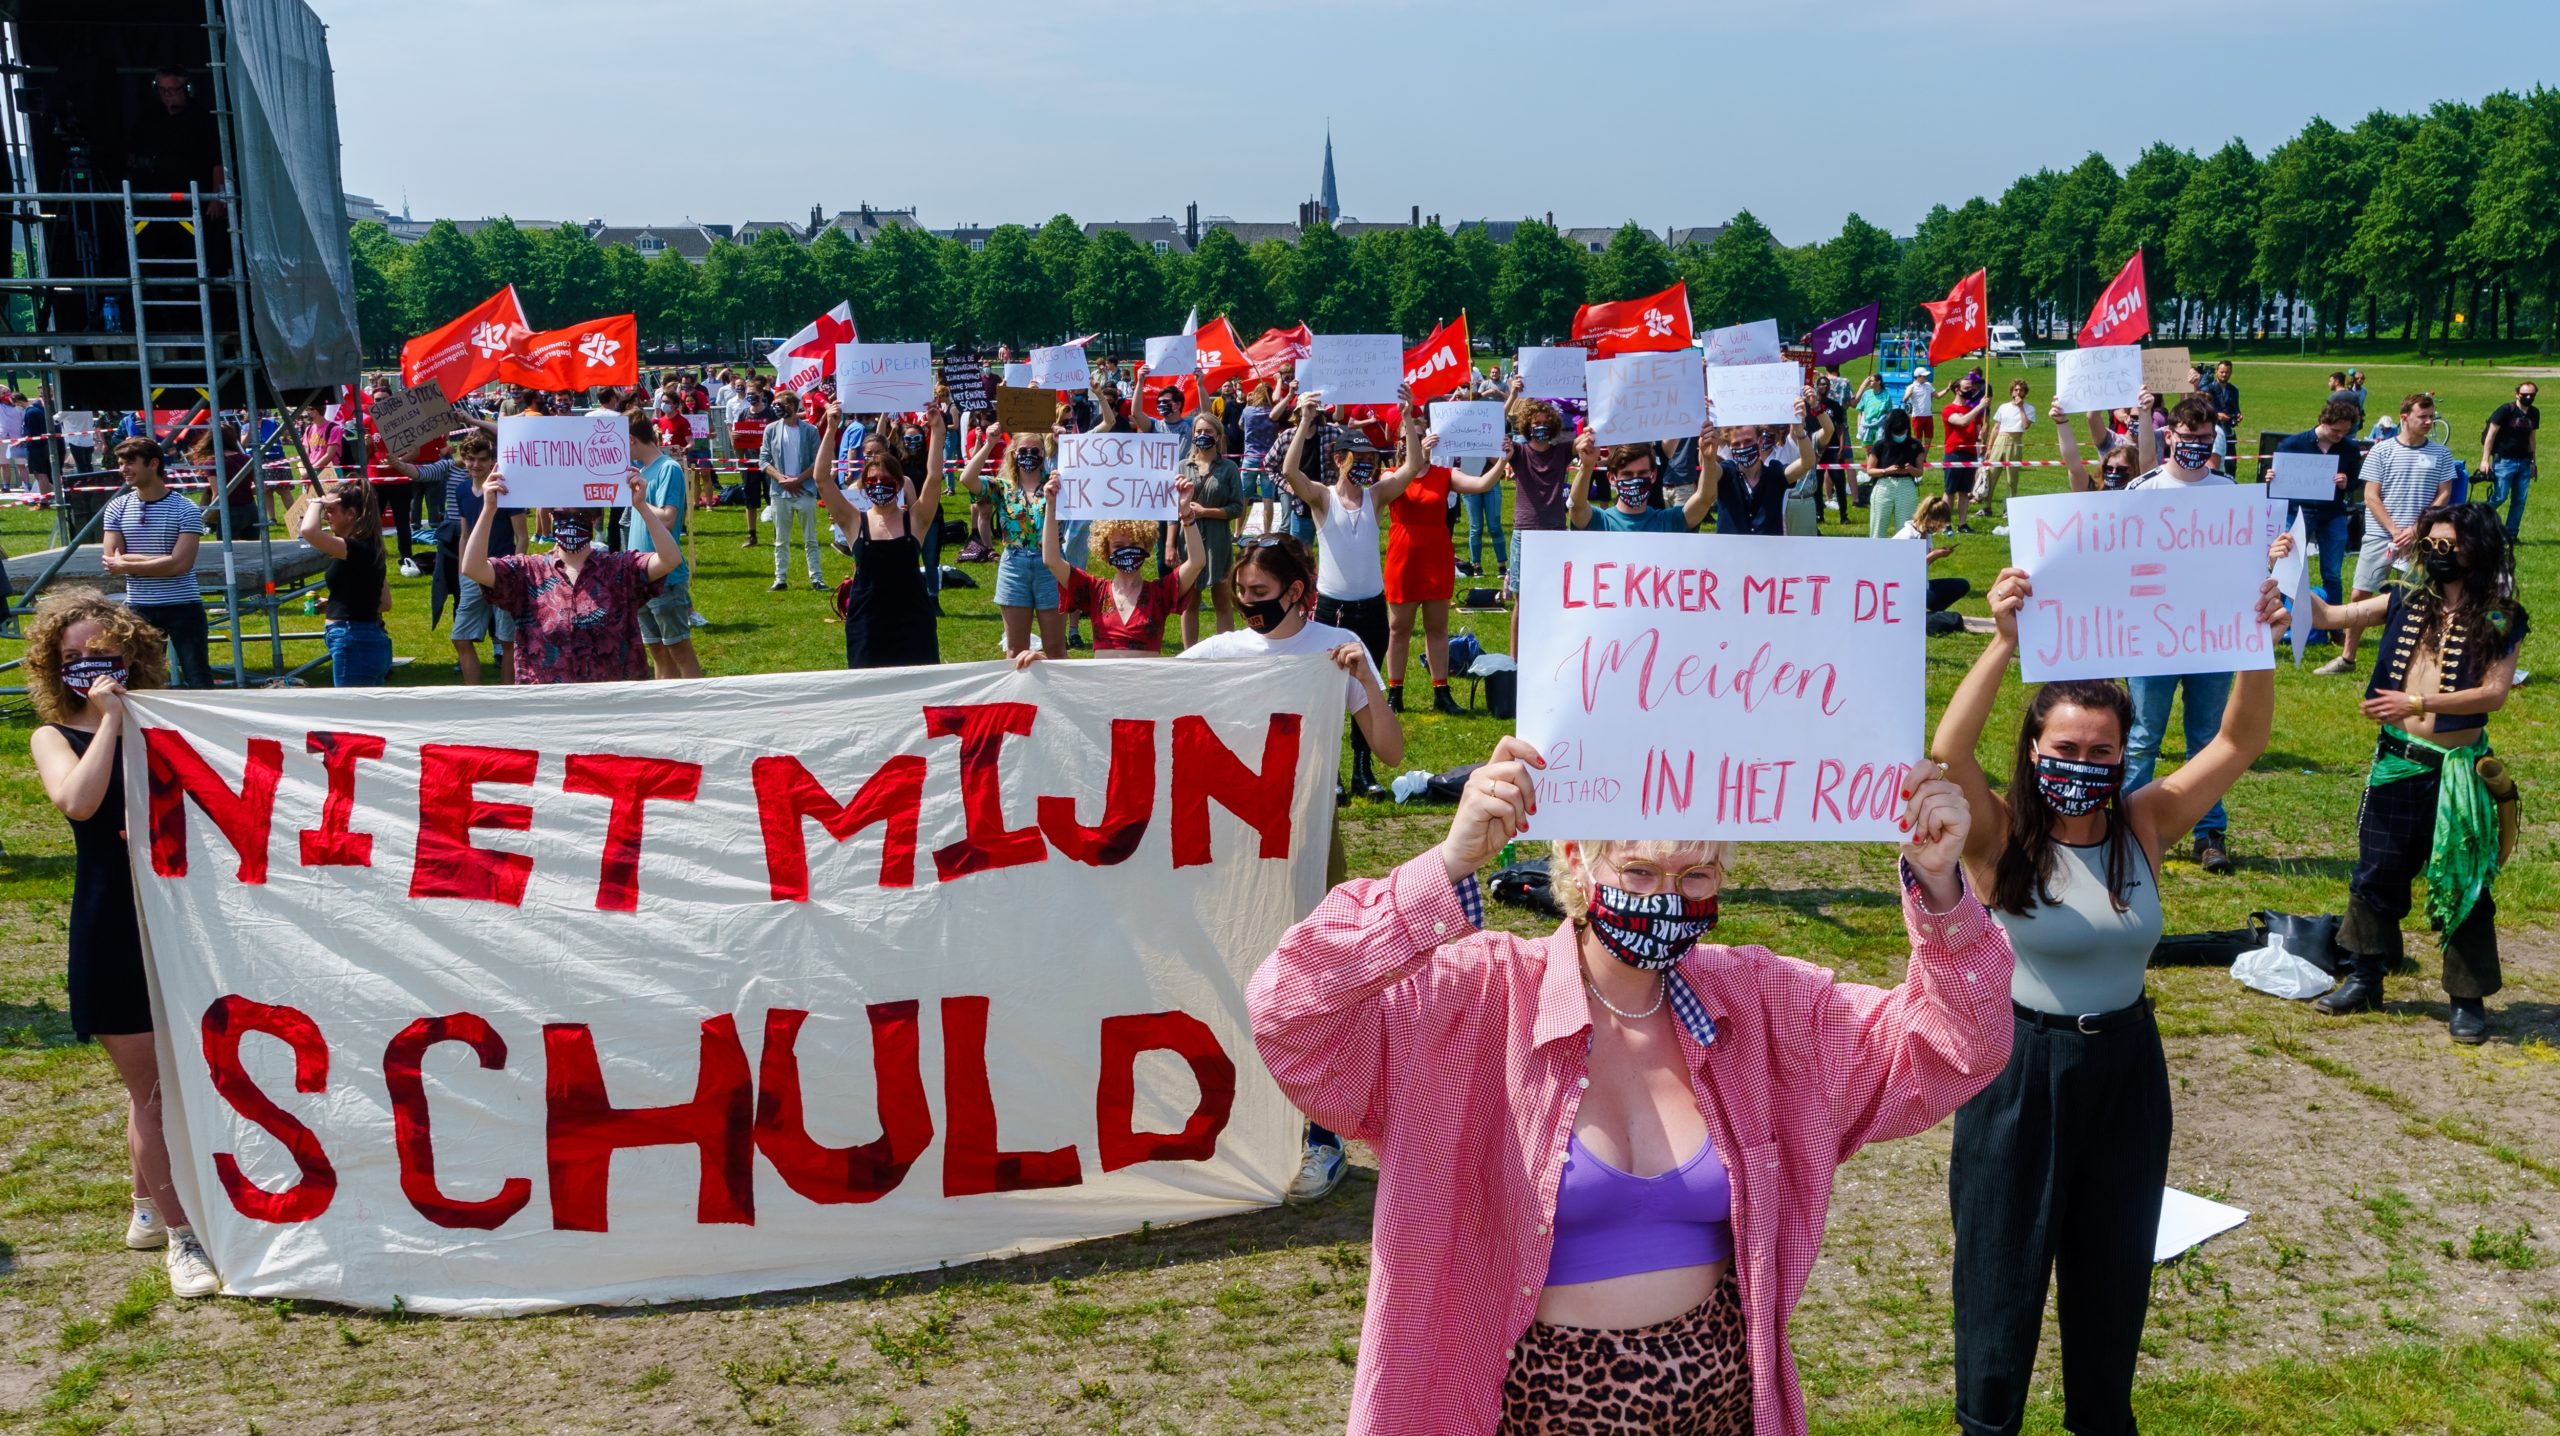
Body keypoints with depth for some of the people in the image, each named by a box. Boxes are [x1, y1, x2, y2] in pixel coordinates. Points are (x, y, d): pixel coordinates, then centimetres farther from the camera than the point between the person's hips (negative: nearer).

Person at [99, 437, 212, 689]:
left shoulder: (186, 509, -8)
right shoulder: (117, 508, 3)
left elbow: (181, 564, -16)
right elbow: (110, 561, -4)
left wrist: (126, 564, -11)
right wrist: (162, 561, -14)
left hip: (183, 606, -4)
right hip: (137, 608, 4)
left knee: (199, 681, 1)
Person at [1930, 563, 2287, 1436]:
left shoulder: (2145, 825, -6)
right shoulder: (1999, 839, -17)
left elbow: (2240, 742, -14)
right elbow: (1948, 753, -36)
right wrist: (2004, 644, -48)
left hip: (2126, 1066, 4)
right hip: (2017, 1069, -4)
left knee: (2115, 1260, 20)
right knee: (2003, 1259, 11)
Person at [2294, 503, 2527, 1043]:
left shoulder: (2499, 619, -6)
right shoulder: (2408, 601, 5)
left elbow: (2494, 693, -15)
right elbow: (2328, 616, 1)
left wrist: (2417, 703, -23)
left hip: (2456, 768, -4)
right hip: (2396, 760, 4)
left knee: (2462, 886, 4)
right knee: (2376, 873, 12)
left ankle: (2468, 999, 17)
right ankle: (2366, 978, 27)